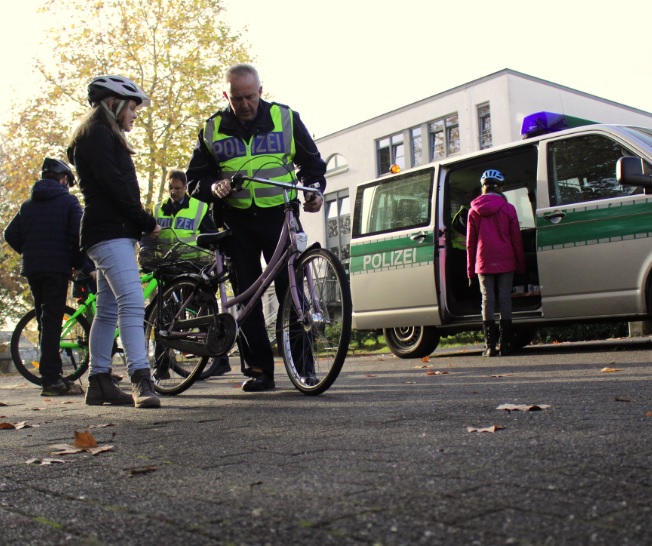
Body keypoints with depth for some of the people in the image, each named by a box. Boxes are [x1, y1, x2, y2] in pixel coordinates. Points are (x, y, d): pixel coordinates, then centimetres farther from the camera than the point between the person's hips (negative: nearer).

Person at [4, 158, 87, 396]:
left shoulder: (28, 204, 16)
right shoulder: (68, 201, 1)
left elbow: (11, 235, 8)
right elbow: (78, 234, -11)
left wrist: (29, 253, 18)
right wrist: (79, 263, -2)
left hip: (31, 268, 5)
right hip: (57, 266, -5)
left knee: (45, 321, 13)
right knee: (52, 321, -7)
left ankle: (55, 374, 17)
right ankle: (51, 379, -11)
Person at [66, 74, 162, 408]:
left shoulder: (103, 137, 26)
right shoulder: (98, 134, -6)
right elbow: (114, 186, -16)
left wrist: (143, 224, 10)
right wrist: (147, 223, -11)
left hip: (113, 232, 11)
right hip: (110, 232, -11)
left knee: (108, 309, 9)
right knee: (132, 302, -20)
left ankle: (99, 382, 13)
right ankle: (141, 380, -27)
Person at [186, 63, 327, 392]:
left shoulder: (286, 118, 4)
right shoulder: (212, 130, 6)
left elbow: (311, 162, 13)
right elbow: (195, 178, 11)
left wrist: (315, 190, -6)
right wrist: (213, 188, -11)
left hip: (279, 216, -1)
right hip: (237, 221, 2)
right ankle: (258, 369, 8)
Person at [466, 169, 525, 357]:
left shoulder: (474, 211, 4)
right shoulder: (508, 208, 1)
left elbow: (470, 242, 6)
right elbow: (516, 239, 2)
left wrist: (470, 269, 11)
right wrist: (521, 264, 9)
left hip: (484, 262, 1)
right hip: (505, 262, -1)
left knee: (487, 299, 1)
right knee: (505, 298, 3)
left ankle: (490, 346, -3)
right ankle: (505, 345, 4)